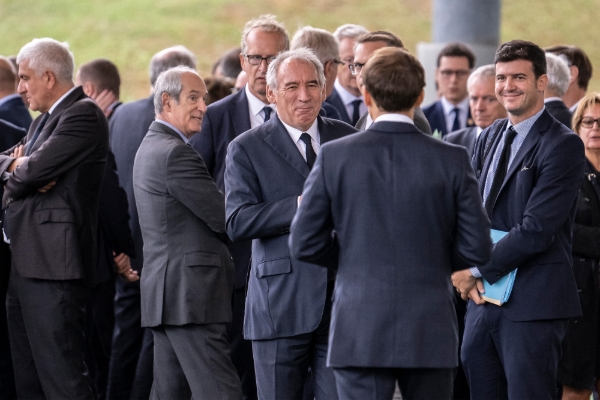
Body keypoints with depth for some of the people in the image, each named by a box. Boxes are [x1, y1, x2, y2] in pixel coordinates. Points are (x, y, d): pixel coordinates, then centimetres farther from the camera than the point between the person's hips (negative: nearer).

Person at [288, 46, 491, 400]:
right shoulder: (452, 160, -3)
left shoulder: (335, 156, -4)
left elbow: (305, 244, -2)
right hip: (431, 332, 1)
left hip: (360, 331, -1)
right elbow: (478, 249, -2)